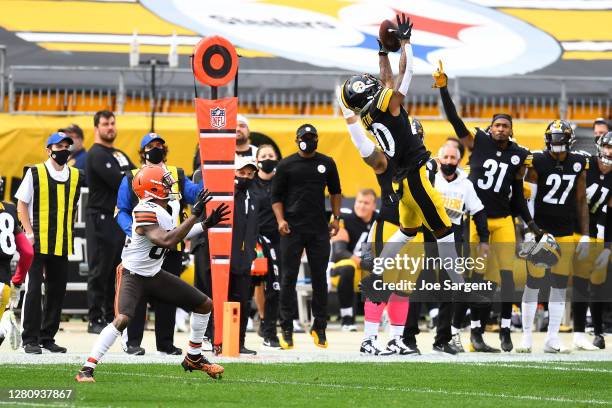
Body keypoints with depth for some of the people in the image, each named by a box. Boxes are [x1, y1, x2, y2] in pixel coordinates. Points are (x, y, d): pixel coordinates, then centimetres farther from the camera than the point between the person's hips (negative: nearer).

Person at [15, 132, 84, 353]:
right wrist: (29, 233, -10)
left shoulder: (75, 176, 10)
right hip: (37, 242, -5)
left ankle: (47, 337, 16)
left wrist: (68, 233, 11)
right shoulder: (35, 173, -3)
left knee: (57, 291, 6)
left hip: (61, 244, 5)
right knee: (33, 289, -6)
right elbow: (22, 204, -1)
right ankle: (30, 340, -2)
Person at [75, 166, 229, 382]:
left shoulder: (163, 209, 1)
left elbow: (177, 234, 18)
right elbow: (167, 240, -36)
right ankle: (86, 369, -21)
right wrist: (194, 215, -35)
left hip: (154, 274, 9)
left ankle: (194, 358, 26)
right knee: (122, 319, -30)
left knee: (204, 304, 10)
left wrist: (206, 224, 11)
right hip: (133, 275, -9)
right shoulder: (145, 212, -26)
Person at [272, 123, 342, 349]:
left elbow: (335, 192, 18)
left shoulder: (326, 163, 9)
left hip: (319, 229, 2)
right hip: (292, 229, -2)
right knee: (289, 278, -2)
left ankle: (319, 327, 12)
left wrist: (336, 218, 9)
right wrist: (280, 220, -11)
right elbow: (276, 196, 3)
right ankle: (286, 329, 1)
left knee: (319, 278, 4)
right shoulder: (286, 165, 2)